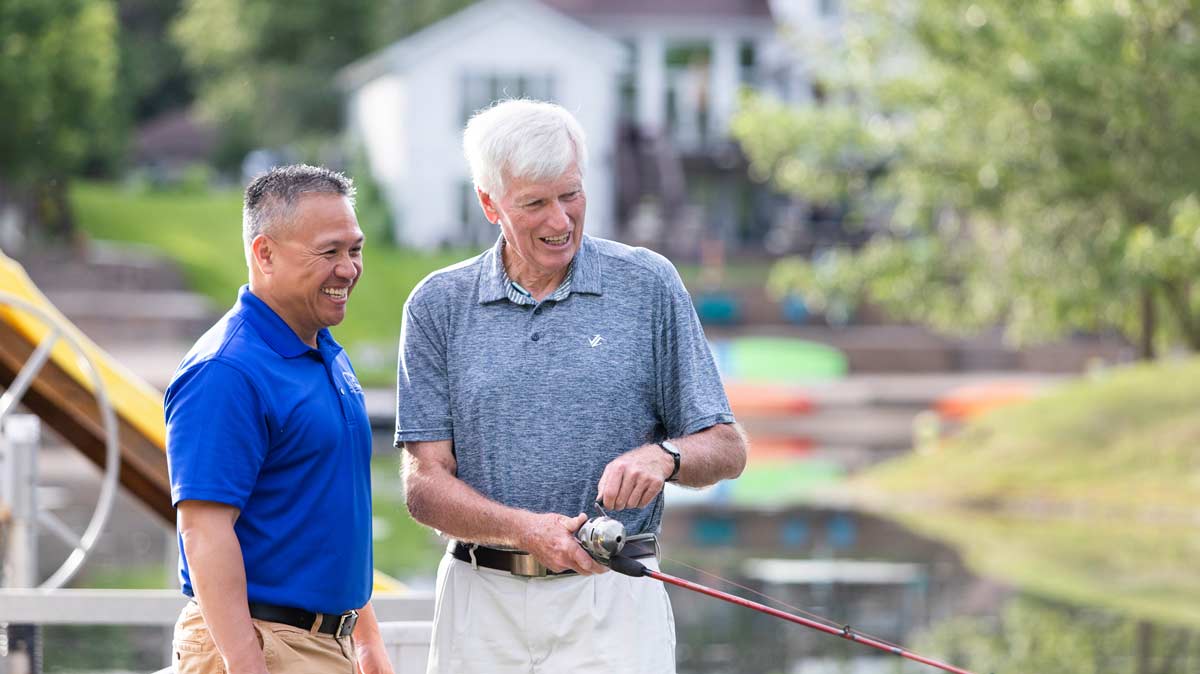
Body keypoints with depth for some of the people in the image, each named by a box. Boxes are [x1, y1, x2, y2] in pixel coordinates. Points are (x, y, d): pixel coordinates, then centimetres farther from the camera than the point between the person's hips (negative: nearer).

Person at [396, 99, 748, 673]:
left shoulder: (648, 285, 4)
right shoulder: (439, 305, 6)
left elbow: (726, 448, 7)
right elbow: (425, 485, 0)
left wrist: (663, 456, -16)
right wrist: (527, 529, -17)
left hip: (610, 603, -1)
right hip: (481, 600, 2)